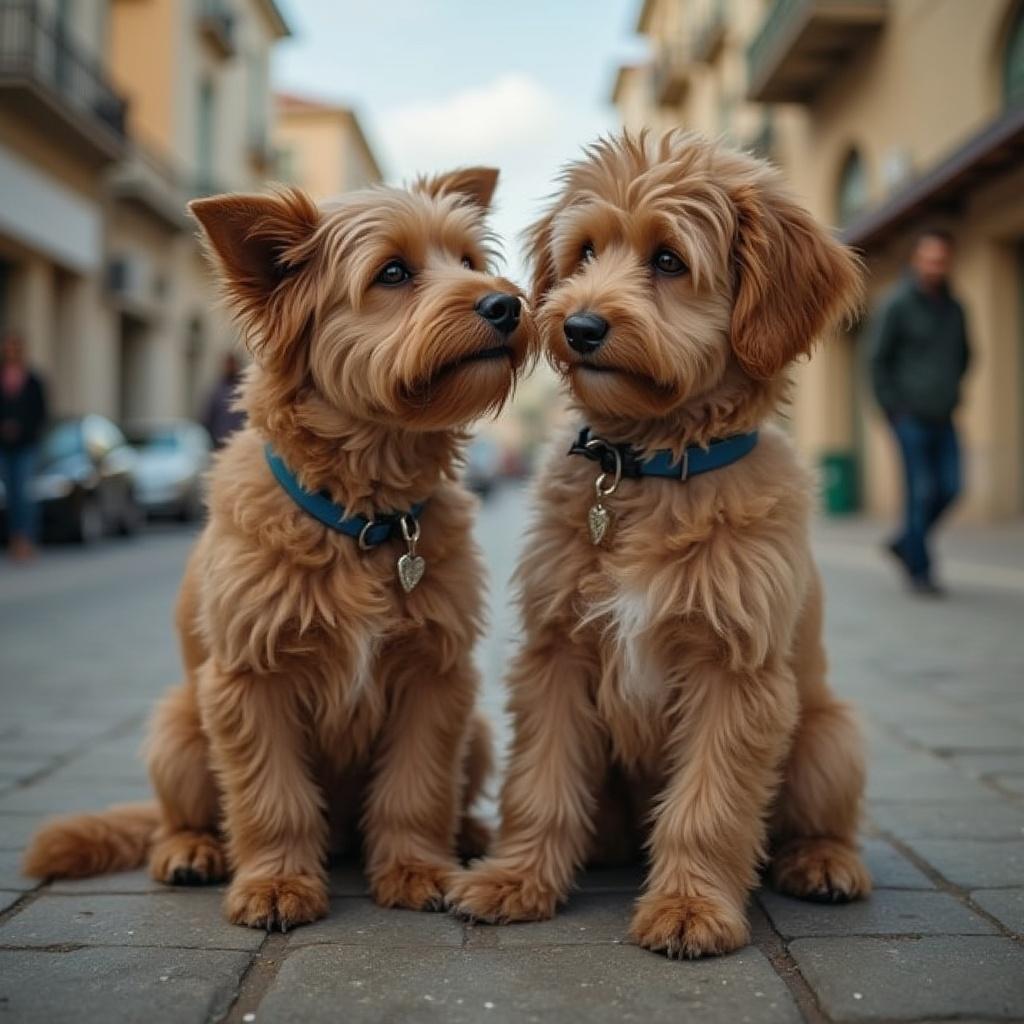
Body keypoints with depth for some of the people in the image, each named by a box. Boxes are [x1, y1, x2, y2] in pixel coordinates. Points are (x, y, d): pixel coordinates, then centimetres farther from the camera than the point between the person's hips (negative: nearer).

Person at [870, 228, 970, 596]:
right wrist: (893, 409, -8)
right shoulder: (898, 304, -5)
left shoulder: (953, 307, 11)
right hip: (910, 417, -6)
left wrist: (952, 393, 12)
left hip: (942, 418, 6)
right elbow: (878, 359, -5)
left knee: (949, 487, 1)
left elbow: (964, 355, 25)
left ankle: (905, 544, 22)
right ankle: (919, 569, 5)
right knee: (921, 491, -6)